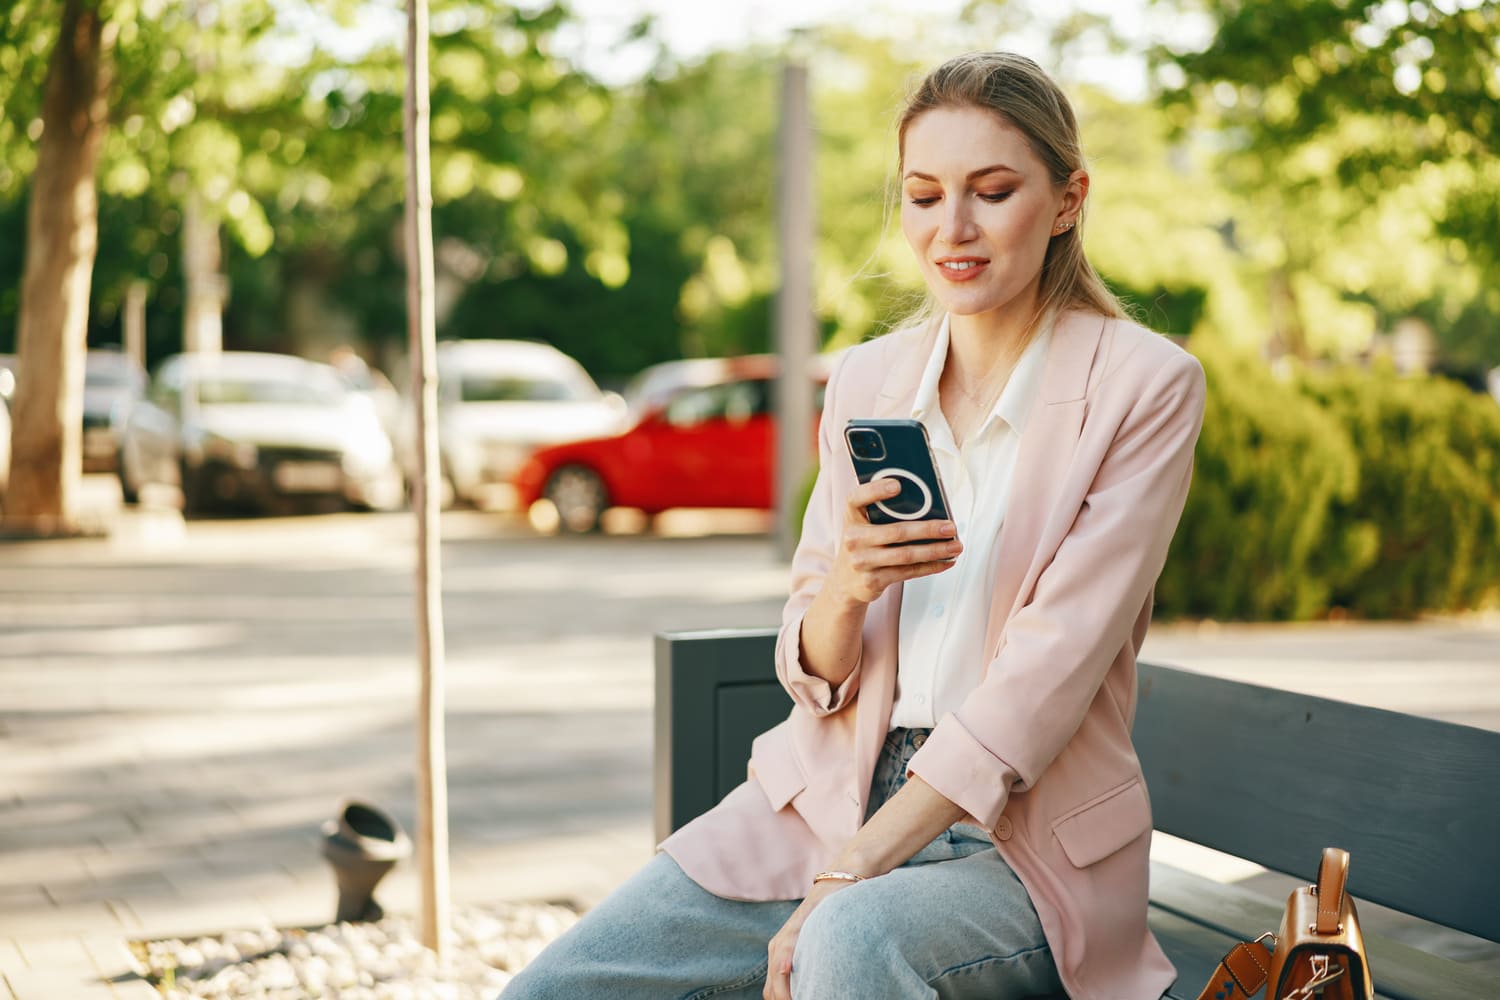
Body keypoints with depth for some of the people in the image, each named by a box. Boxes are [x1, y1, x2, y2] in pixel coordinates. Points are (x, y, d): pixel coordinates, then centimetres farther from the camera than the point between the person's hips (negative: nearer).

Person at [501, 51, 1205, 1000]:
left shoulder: (1146, 385, -5)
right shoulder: (867, 378, 8)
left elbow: (1048, 671, -13)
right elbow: (815, 674, 9)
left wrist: (850, 874, -19)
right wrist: (843, 586, -15)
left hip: (1028, 837, -5)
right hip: (829, 798, 5)